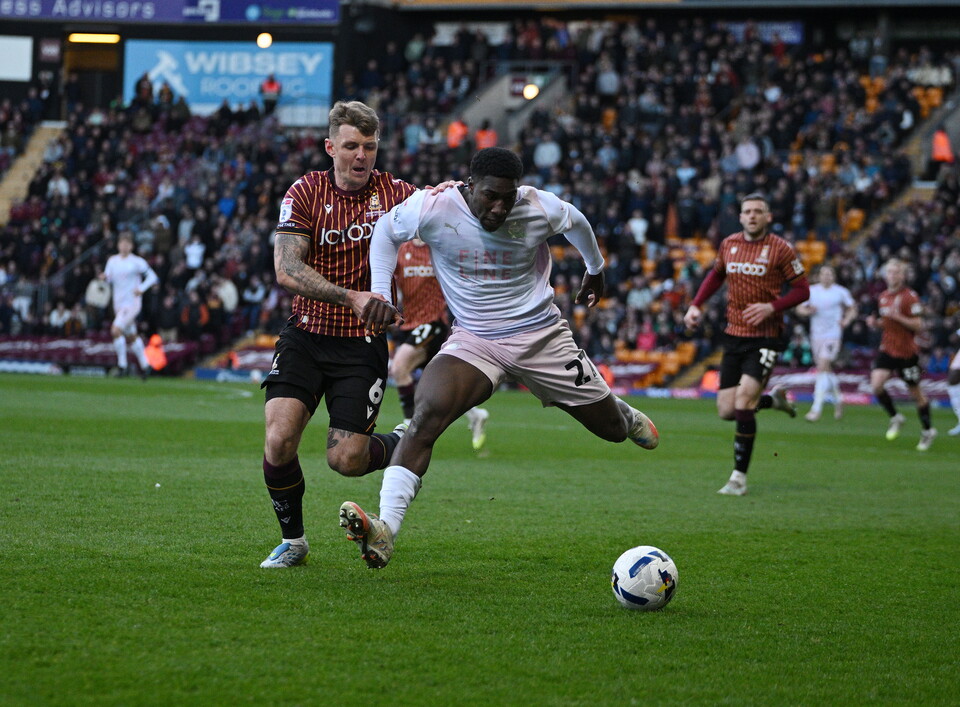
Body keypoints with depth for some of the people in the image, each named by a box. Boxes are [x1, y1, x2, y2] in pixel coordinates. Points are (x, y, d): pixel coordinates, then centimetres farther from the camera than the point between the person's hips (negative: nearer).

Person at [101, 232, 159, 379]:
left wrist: (141, 289, -18)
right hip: (119, 304, 6)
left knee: (116, 330, -21)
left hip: (132, 302, -6)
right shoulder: (112, 261, 7)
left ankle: (122, 364, -10)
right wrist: (104, 278, -10)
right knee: (131, 337, 14)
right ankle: (144, 365, 29)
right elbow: (109, 280, 13)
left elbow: (152, 277, -4)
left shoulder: (137, 262, -7)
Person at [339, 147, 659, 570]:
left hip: (541, 336, 1)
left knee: (613, 429, 11)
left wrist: (595, 271, 28)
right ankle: (385, 529, -36)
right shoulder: (433, 208, -17)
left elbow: (577, 224, 10)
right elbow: (387, 230, 4)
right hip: (472, 341, -1)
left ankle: (628, 417, 53)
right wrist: (380, 292, -5)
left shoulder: (540, 209, -15)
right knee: (426, 416, -29)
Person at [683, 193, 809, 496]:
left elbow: (802, 289, -4)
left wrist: (772, 306, -19)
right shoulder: (729, 244, 7)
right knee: (726, 411, 1)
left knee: (743, 400, -19)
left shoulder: (781, 249, -7)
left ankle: (739, 477, -9)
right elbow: (716, 275, 25)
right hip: (734, 335, 5)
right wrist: (695, 305, 12)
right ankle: (773, 399, 33)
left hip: (765, 337, -5)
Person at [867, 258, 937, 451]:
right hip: (887, 349, 6)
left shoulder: (910, 297, -11)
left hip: (907, 352, -5)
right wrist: (875, 322, 3)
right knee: (876, 384, -16)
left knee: (915, 392, 5)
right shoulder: (883, 297, 10)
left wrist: (898, 316, -27)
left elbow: (918, 325, -15)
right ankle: (895, 418, 5)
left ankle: (927, 431, 22)